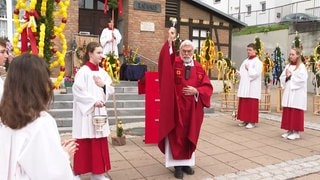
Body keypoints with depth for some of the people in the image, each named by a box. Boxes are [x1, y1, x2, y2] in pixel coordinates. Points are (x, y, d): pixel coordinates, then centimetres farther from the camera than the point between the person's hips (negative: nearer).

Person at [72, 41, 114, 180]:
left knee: (99, 142, 10)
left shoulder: (102, 72, 10)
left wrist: (103, 85, -6)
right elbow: (78, 91, -16)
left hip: (99, 111, 6)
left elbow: (111, 90, 13)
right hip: (85, 112, -6)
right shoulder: (83, 71, -9)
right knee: (84, 143, 1)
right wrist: (93, 101, -19)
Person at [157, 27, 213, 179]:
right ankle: (178, 165, 15)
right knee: (176, 135, 3)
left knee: (190, 136, 12)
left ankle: (187, 162, 27)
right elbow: (164, 59, -26)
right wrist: (169, 41, -39)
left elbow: (208, 87, 4)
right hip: (176, 106, -3)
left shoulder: (198, 68, 7)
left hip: (193, 108, 4)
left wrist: (196, 91, -14)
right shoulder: (174, 63, -2)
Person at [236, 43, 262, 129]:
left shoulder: (257, 62, -6)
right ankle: (245, 120, 17)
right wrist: (239, 73, 1)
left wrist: (248, 69, -11)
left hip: (252, 87, -7)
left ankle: (252, 121, 2)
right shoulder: (245, 61, 17)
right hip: (244, 86, 7)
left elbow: (256, 73, -18)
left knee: (251, 104, -5)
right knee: (243, 103, 8)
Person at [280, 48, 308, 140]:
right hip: (288, 93, 6)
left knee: (296, 113, -3)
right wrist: (287, 77, -10)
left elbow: (301, 80, -17)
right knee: (287, 112, 6)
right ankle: (289, 130, 16)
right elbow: (282, 78, 10)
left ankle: (296, 132, 4)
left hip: (297, 94, -6)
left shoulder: (302, 67, -6)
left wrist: (290, 76, -11)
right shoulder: (288, 66, 13)